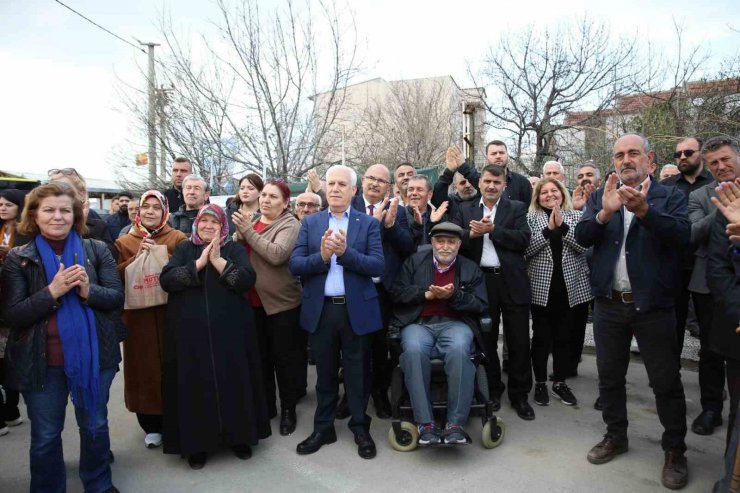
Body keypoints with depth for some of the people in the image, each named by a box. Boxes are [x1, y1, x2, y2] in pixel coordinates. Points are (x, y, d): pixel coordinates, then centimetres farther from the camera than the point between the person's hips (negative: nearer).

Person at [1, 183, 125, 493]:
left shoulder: (97, 250, -1)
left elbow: (117, 297, -5)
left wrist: (88, 291, -24)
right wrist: (52, 291, -23)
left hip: (93, 356, 1)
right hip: (42, 362, -1)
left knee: (95, 426, 18)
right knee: (45, 436, 14)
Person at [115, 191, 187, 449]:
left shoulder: (178, 238, 2)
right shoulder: (124, 242, 8)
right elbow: (116, 277, -1)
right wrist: (137, 258, -14)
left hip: (170, 313, -1)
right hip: (137, 315, 2)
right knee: (144, 367, 5)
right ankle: (151, 426, 20)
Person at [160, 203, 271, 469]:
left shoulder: (234, 249, 6)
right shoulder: (183, 249, 9)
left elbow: (247, 280, -10)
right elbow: (166, 280, -7)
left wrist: (218, 261, -15)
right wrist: (199, 263, -13)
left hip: (229, 330, 0)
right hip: (190, 331, 1)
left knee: (232, 381, 5)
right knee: (195, 384, 5)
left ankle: (239, 437, 23)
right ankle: (196, 444, 22)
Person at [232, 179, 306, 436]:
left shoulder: (290, 224, -11)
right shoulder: (251, 222, 9)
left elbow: (277, 255, -27)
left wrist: (248, 231, -22)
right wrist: (239, 233, -5)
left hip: (282, 302, -6)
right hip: (253, 302, 6)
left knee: (283, 357, 7)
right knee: (260, 357, 17)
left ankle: (288, 409, 25)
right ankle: (265, 405, 33)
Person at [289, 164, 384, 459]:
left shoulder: (369, 224, 0)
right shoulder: (310, 223, 6)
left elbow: (377, 266, -11)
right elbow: (294, 265, -3)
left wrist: (345, 252, -23)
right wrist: (321, 256, -20)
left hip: (357, 310, -2)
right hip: (320, 310, 2)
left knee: (358, 373, 11)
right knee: (325, 373, 16)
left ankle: (360, 428, 29)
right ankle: (323, 428, 32)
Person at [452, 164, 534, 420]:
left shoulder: (516, 208, 5)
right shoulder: (465, 210, 8)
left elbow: (523, 239, -9)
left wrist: (492, 229, -15)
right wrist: (471, 233, -19)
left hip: (512, 282, -1)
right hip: (480, 282, 1)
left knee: (518, 341, 6)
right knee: (486, 340, 13)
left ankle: (520, 395, 22)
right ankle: (492, 390, 29)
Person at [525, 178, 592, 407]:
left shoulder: (575, 216, 6)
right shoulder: (531, 218, 1)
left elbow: (584, 245, -7)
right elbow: (525, 249, -10)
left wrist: (562, 226, -16)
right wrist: (548, 229, -17)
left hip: (570, 286, 2)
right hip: (541, 287, -2)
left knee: (565, 336, 10)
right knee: (541, 336, 4)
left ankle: (560, 382, 24)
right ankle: (540, 382, 17)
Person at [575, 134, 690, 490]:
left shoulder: (670, 196, 0)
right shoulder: (600, 197, 6)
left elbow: (682, 235, -18)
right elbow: (582, 236, -7)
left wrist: (644, 210, -34)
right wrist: (605, 212, -26)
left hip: (653, 305, -2)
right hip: (608, 304, 3)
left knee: (666, 381, 7)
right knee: (609, 376, 14)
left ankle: (675, 451, 25)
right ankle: (615, 437, 33)